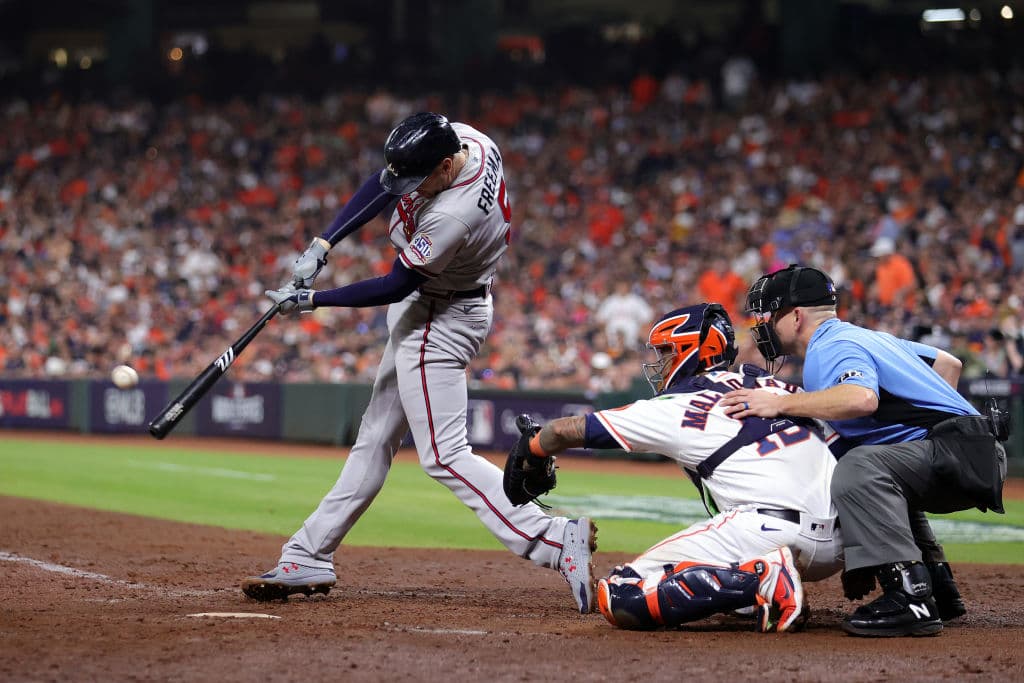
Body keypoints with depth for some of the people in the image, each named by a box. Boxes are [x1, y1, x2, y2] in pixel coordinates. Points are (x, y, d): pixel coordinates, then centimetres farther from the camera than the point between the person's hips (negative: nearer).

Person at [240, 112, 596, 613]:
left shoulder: (453, 216, -35)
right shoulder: (460, 138, -11)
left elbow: (396, 286, -22)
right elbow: (385, 186, 2)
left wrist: (312, 300, -13)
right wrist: (323, 245, -6)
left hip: (441, 322, -10)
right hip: (421, 311, 10)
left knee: (444, 455, -11)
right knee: (376, 437, 12)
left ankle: (555, 542, -18)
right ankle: (310, 558, 19)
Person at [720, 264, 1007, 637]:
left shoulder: (829, 350, -9)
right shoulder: (870, 337, 22)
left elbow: (861, 398, -32)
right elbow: (948, 363, 29)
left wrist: (779, 403, -26)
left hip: (963, 454, -11)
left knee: (859, 467, -31)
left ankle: (909, 597, -37)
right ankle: (937, 589, 29)